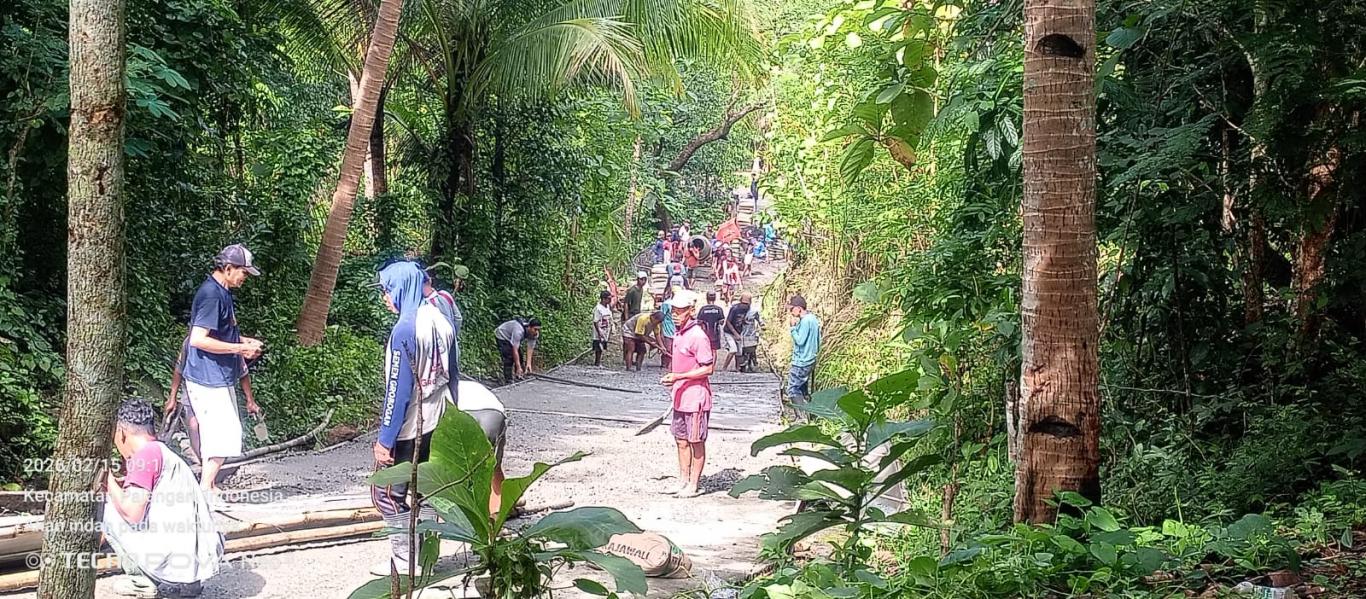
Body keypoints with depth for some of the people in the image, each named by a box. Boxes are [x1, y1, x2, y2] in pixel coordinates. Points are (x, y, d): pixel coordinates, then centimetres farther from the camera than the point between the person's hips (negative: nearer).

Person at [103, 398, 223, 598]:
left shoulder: (146, 454, -9)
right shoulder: (167, 454, 18)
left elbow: (132, 513, -13)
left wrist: (109, 482, 2)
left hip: (172, 568, -9)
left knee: (105, 505, 3)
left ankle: (146, 581, 5)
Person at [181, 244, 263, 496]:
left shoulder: (223, 293, 13)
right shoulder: (210, 294, -19)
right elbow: (198, 339, -25)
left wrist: (244, 342, 11)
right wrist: (240, 348, -20)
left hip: (221, 378, 11)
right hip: (208, 379, -11)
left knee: (227, 432, 16)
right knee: (222, 436, -9)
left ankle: (209, 486, 26)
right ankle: (205, 491, -4)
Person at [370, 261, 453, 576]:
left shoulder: (405, 329, -21)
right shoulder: (439, 320, 2)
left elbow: (398, 389, -20)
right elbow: (448, 373, 10)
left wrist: (385, 439, -15)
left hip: (409, 428, -8)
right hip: (436, 422, 8)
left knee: (386, 492, 5)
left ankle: (404, 560, 9)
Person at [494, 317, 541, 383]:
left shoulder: (535, 334, -20)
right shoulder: (519, 331, -43)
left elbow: (530, 349, -16)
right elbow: (515, 350, -40)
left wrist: (528, 363, -25)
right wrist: (518, 367, -39)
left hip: (512, 337, 8)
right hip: (502, 336, -8)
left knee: (519, 358, 3)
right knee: (509, 358, -17)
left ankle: (518, 377, 15)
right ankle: (508, 380, -13)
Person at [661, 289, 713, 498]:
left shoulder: (698, 336, -18)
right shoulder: (679, 334, 10)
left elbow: (708, 368, -18)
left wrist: (679, 377, -23)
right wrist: (673, 380, 16)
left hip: (695, 398, -9)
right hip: (680, 397, 9)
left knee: (696, 442, 1)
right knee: (681, 440, 14)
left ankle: (693, 485, 8)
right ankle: (683, 481, 24)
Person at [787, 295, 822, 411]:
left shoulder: (805, 321, -21)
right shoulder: (812, 318, 9)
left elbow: (800, 340, -21)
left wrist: (793, 326, -16)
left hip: (801, 362, -10)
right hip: (809, 360, 10)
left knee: (793, 389, -5)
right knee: (803, 388, 17)